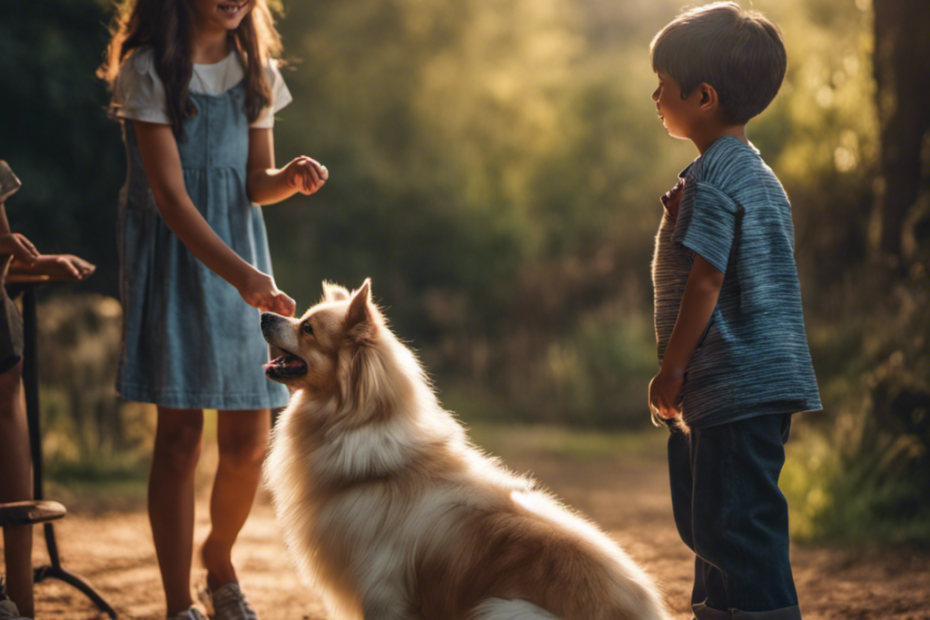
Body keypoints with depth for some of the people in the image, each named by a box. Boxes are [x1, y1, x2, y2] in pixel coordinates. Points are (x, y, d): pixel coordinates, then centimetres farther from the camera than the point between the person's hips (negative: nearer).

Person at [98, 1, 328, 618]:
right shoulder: (149, 70, -10)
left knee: (249, 440, 3)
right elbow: (170, 195, -16)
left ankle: (220, 560, 30)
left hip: (239, 248, 5)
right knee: (180, 435, -6)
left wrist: (291, 178, -13)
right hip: (172, 256, -5)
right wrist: (239, 272, -27)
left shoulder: (256, 70, 7)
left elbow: (256, 183, 11)